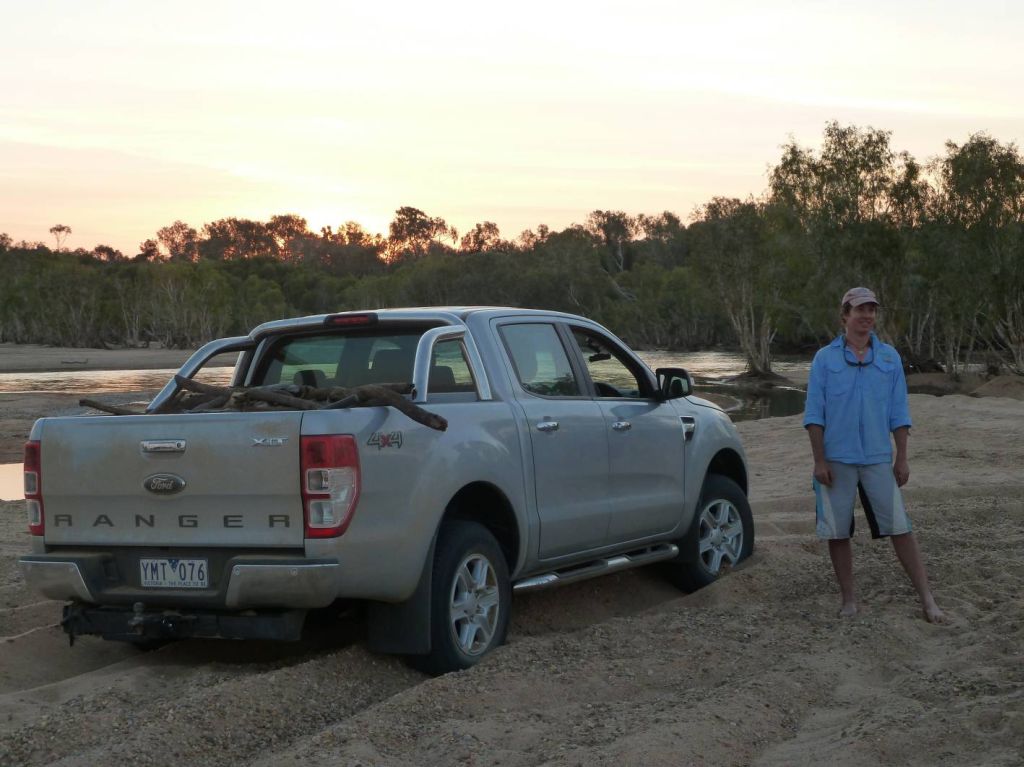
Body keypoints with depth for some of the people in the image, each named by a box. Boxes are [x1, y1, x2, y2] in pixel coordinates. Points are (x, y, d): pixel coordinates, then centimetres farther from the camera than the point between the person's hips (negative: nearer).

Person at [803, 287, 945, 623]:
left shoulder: (889, 358, 5)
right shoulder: (825, 359, 0)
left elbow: (899, 413, 7)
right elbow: (814, 414, -1)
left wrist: (902, 458, 3)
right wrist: (819, 461, -7)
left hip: (879, 459, 1)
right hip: (837, 460, -1)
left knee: (900, 528, -2)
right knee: (837, 533, 5)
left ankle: (927, 600, 2)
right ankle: (848, 601, 18)